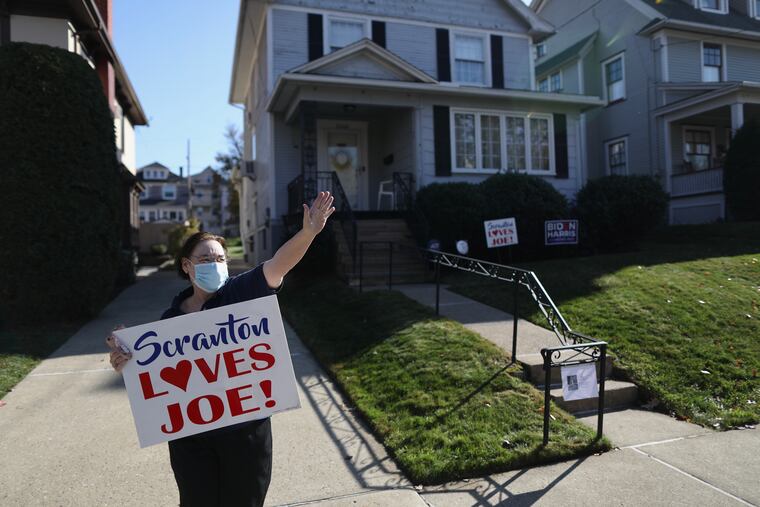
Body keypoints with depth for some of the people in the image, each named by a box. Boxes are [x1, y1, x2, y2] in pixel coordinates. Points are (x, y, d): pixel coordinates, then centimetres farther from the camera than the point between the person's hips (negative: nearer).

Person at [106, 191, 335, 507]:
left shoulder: (241, 293, -9)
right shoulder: (171, 318, 2)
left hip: (245, 427, -2)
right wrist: (125, 365, -12)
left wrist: (308, 232, -42)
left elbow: (279, 264, -26)